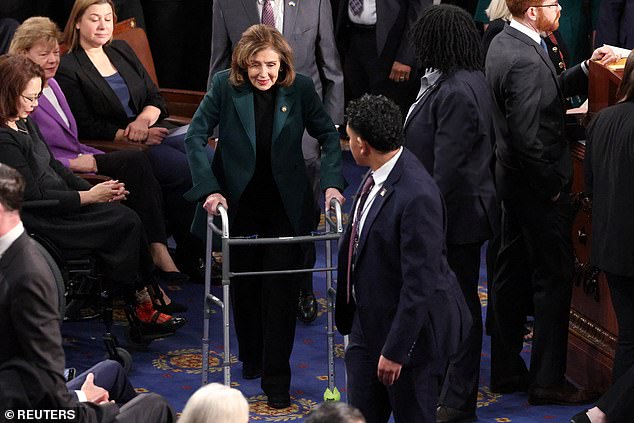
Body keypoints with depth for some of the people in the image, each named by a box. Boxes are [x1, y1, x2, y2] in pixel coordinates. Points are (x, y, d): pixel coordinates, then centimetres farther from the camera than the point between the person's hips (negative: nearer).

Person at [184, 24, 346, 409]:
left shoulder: (300, 88, -11)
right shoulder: (225, 85, -13)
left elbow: (328, 135, 0)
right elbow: (196, 137, -9)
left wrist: (333, 182, -12)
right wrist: (209, 189, -17)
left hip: (286, 203, -1)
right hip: (238, 200, 1)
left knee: (282, 285, -5)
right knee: (244, 282, 14)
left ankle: (276, 378, 1)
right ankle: (251, 359, 36)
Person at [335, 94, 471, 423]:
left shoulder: (417, 196, -28)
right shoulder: (377, 177, 1)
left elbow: (420, 282, -26)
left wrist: (395, 350, -23)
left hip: (412, 329, -9)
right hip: (368, 322, 9)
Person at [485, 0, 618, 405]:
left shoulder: (504, 43, 6)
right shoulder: (525, 61, -25)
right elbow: (527, 137, -27)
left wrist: (587, 68, 4)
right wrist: (553, 187, -17)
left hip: (513, 182, 10)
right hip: (537, 188, -10)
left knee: (512, 273, 16)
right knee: (554, 278, 1)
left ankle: (506, 370, 26)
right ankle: (548, 380, 9)